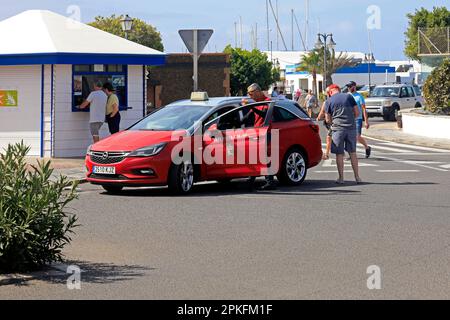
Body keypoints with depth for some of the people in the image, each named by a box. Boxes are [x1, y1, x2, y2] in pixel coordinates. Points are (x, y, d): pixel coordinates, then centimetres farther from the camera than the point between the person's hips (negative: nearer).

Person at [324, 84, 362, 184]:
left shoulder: (328, 101, 1)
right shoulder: (349, 96, 6)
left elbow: (328, 120, 2)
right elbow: (357, 113, 5)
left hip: (338, 129, -2)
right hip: (351, 127, 2)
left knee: (339, 154, 5)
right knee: (352, 153, 11)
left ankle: (341, 178, 7)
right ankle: (357, 177, 13)